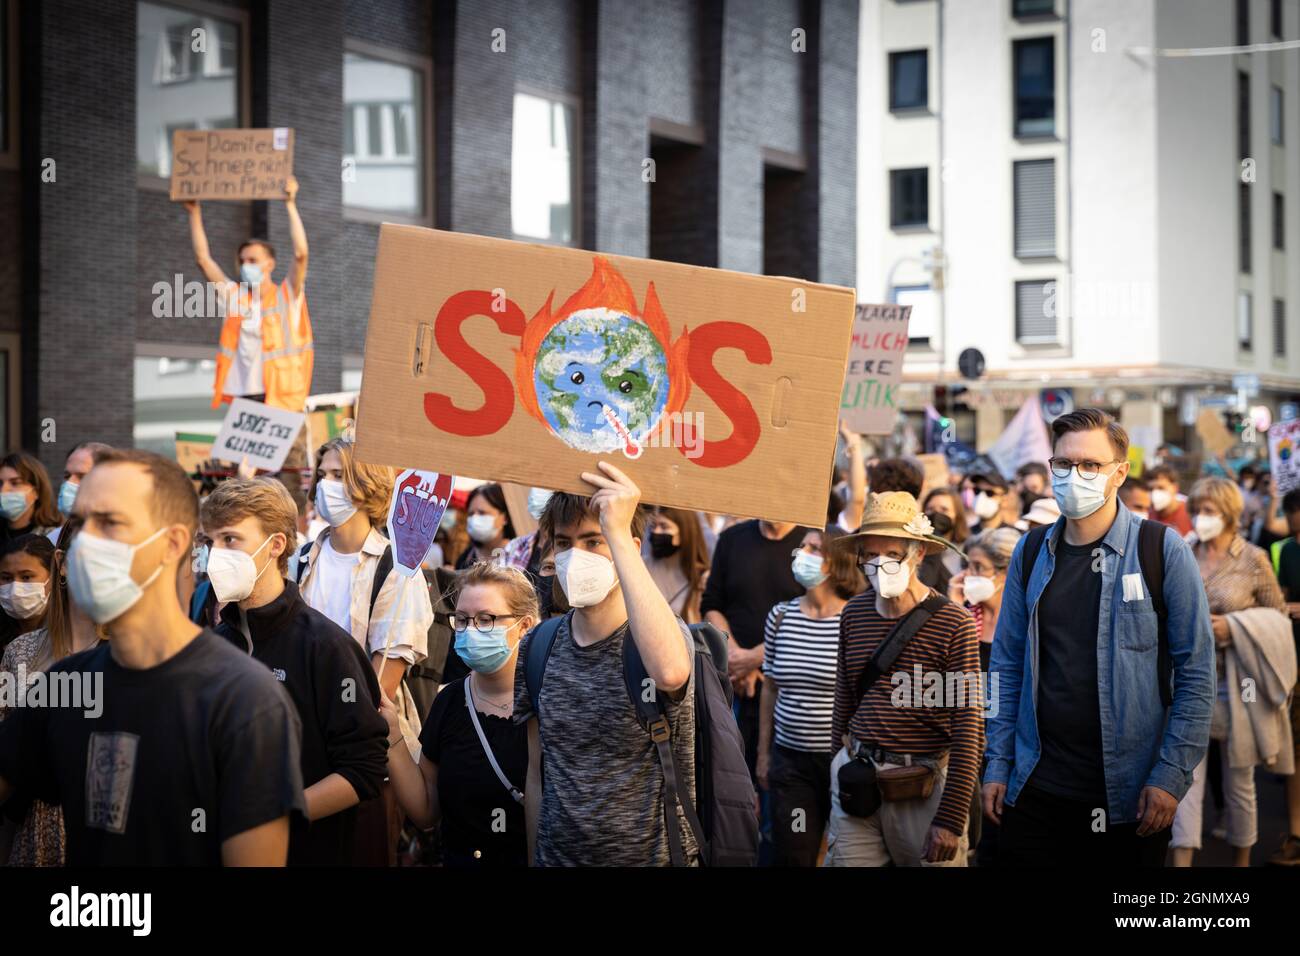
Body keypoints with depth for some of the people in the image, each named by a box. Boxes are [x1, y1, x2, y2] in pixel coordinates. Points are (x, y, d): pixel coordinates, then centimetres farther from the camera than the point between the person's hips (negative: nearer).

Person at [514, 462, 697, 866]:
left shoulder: (657, 634, -15)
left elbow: (669, 673, -40)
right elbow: (535, 770, 8)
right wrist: (534, 857, 6)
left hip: (653, 855, -4)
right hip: (556, 855, 4)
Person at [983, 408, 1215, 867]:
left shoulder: (1162, 551, -6)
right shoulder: (1031, 553, 6)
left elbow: (1196, 674, -7)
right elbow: (1007, 665, 10)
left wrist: (1171, 776, -13)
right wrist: (997, 765, 4)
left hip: (1127, 795, -3)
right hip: (1034, 789, 3)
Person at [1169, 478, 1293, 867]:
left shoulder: (1254, 559, -6)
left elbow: (1278, 616, -1)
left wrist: (1235, 627, -14)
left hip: (1236, 683, -2)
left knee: (1239, 783, 10)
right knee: (1187, 778, -3)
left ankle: (1242, 861, 26)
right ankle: (1181, 863, -6)